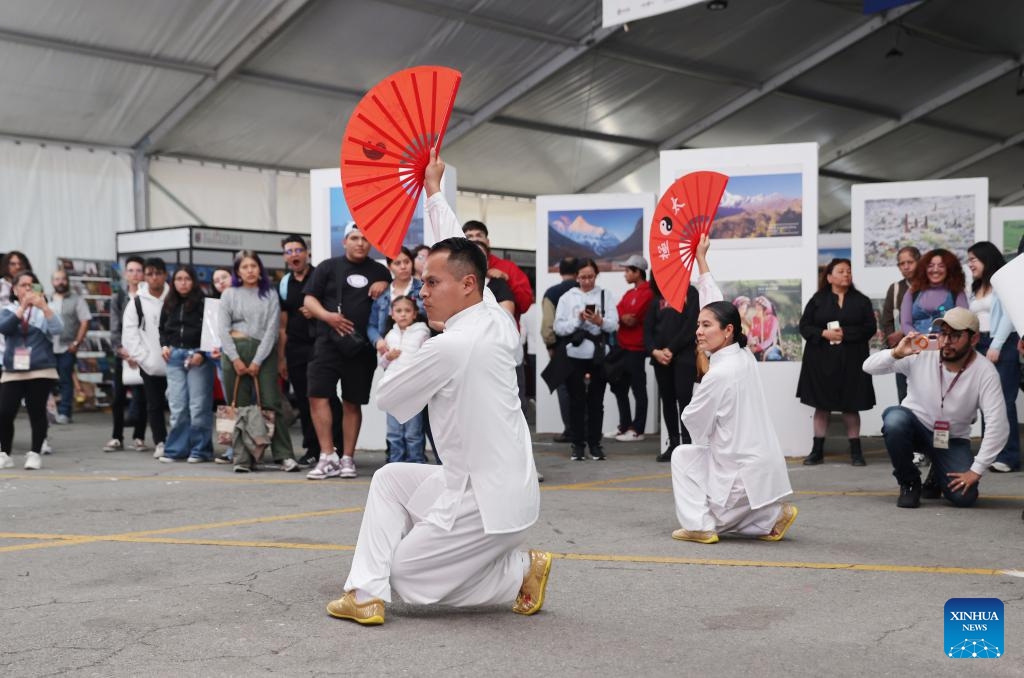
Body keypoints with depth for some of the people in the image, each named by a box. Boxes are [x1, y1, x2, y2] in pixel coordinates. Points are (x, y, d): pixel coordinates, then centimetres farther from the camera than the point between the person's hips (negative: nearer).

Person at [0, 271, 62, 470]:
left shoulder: (43, 310, 7)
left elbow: (57, 329, -11)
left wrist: (43, 306, -23)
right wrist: (23, 307, -19)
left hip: (41, 371, -1)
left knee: (37, 412, -3)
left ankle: (35, 454, 7)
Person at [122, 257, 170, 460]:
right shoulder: (137, 303, 3)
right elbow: (129, 334, -1)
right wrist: (143, 357, -9)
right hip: (149, 365, 1)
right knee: (154, 404, 7)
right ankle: (160, 442, 15)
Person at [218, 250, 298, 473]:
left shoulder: (270, 295, 7)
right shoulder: (229, 294, 10)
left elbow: (272, 329, 0)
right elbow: (223, 329, 3)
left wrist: (257, 361, -8)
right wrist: (235, 359, -7)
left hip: (263, 352, -1)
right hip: (234, 351, 1)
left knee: (270, 403, -8)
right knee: (239, 406, 0)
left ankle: (284, 456, -9)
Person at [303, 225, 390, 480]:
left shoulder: (379, 271, 13)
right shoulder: (329, 267, 7)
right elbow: (309, 299, 5)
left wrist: (385, 285, 1)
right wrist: (328, 316, -14)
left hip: (362, 346, 1)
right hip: (329, 342, -1)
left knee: (353, 402, 6)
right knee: (317, 395, -12)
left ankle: (347, 458, 14)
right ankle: (328, 457, -7)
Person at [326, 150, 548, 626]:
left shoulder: (449, 346, -22)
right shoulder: (498, 320, 1)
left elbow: (386, 397, -7)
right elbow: (457, 252, 16)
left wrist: (405, 363, 13)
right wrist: (433, 189, 26)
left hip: (486, 500, -9)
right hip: (503, 481, 9)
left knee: (407, 577, 9)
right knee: (391, 479, 19)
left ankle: (521, 573, 5)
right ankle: (366, 593, 11)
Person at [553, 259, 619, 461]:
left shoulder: (605, 296, 6)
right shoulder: (567, 298, 4)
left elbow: (614, 324, -3)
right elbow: (559, 328, -3)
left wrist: (600, 321, -22)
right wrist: (578, 320, -16)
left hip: (599, 355, 1)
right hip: (575, 355, -1)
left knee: (596, 401, 6)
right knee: (577, 401, 3)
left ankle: (595, 443, 14)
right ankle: (578, 444, 9)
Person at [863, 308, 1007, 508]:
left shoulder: (985, 372, -19)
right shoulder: (921, 354, -17)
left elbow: (998, 426, -22)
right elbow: (869, 367, -15)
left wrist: (976, 470, -24)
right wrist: (896, 354, -36)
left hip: (952, 439, 0)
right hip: (914, 426, 0)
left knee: (964, 497, -20)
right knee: (895, 417, -35)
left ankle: (938, 476, 19)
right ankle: (909, 482, -10)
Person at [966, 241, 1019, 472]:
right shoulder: (975, 288, 23)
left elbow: (1009, 314, -9)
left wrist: (996, 346, -15)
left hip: (1003, 346, -7)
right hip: (979, 346, 7)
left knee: (1003, 401, -10)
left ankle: (1009, 456, -10)